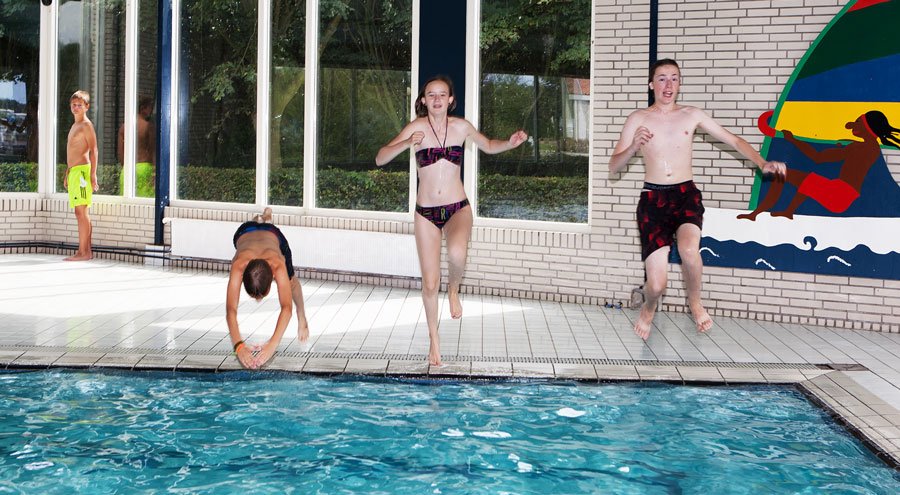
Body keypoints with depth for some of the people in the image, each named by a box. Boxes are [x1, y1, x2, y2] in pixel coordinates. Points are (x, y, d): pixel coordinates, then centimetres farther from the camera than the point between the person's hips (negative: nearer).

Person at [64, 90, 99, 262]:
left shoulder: (86, 125, -7)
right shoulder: (75, 126, 22)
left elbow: (94, 150, -14)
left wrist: (93, 175, -20)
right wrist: (67, 173, 25)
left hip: (82, 170, -10)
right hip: (73, 170, 10)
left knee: (81, 211, -11)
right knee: (81, 213, 8)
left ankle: (83, 252, -12)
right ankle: (87, 251, 11)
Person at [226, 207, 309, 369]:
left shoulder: (278, 266, -53)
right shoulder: (238, 266, -52)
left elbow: (286, 307, -59)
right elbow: (231, 310, -58)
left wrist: (273, 344, -72)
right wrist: (238, 346, -73)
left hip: (273, 234, -1)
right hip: (244, 233, 1)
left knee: (291, 281, 19)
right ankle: (260, 218, 70)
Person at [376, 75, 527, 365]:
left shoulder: (461, 127, 1)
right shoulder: (417, 127, -5)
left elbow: (488, 146, 19)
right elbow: (380, 159, -9)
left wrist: (510, 143, -1)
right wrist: (406, 144, -25)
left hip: (458, 209, 0)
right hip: (426, 212, 0)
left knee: (457, 253, -34)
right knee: (429, 283, 1)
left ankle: (454, 290, 1)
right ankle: (434, 339, 24)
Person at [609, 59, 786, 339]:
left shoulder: (692, 115, 8)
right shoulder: (638, 119, 4)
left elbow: (733, 140, 11)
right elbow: (614, 166, 1)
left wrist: (762, 163, -4)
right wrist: (633, 147, -19)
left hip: (686, 194, 1)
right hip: (653, 198, -1)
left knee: (689, 248, -33)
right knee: (657, 284, -14)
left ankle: (695, 302, -1)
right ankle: (649, 308, 25)